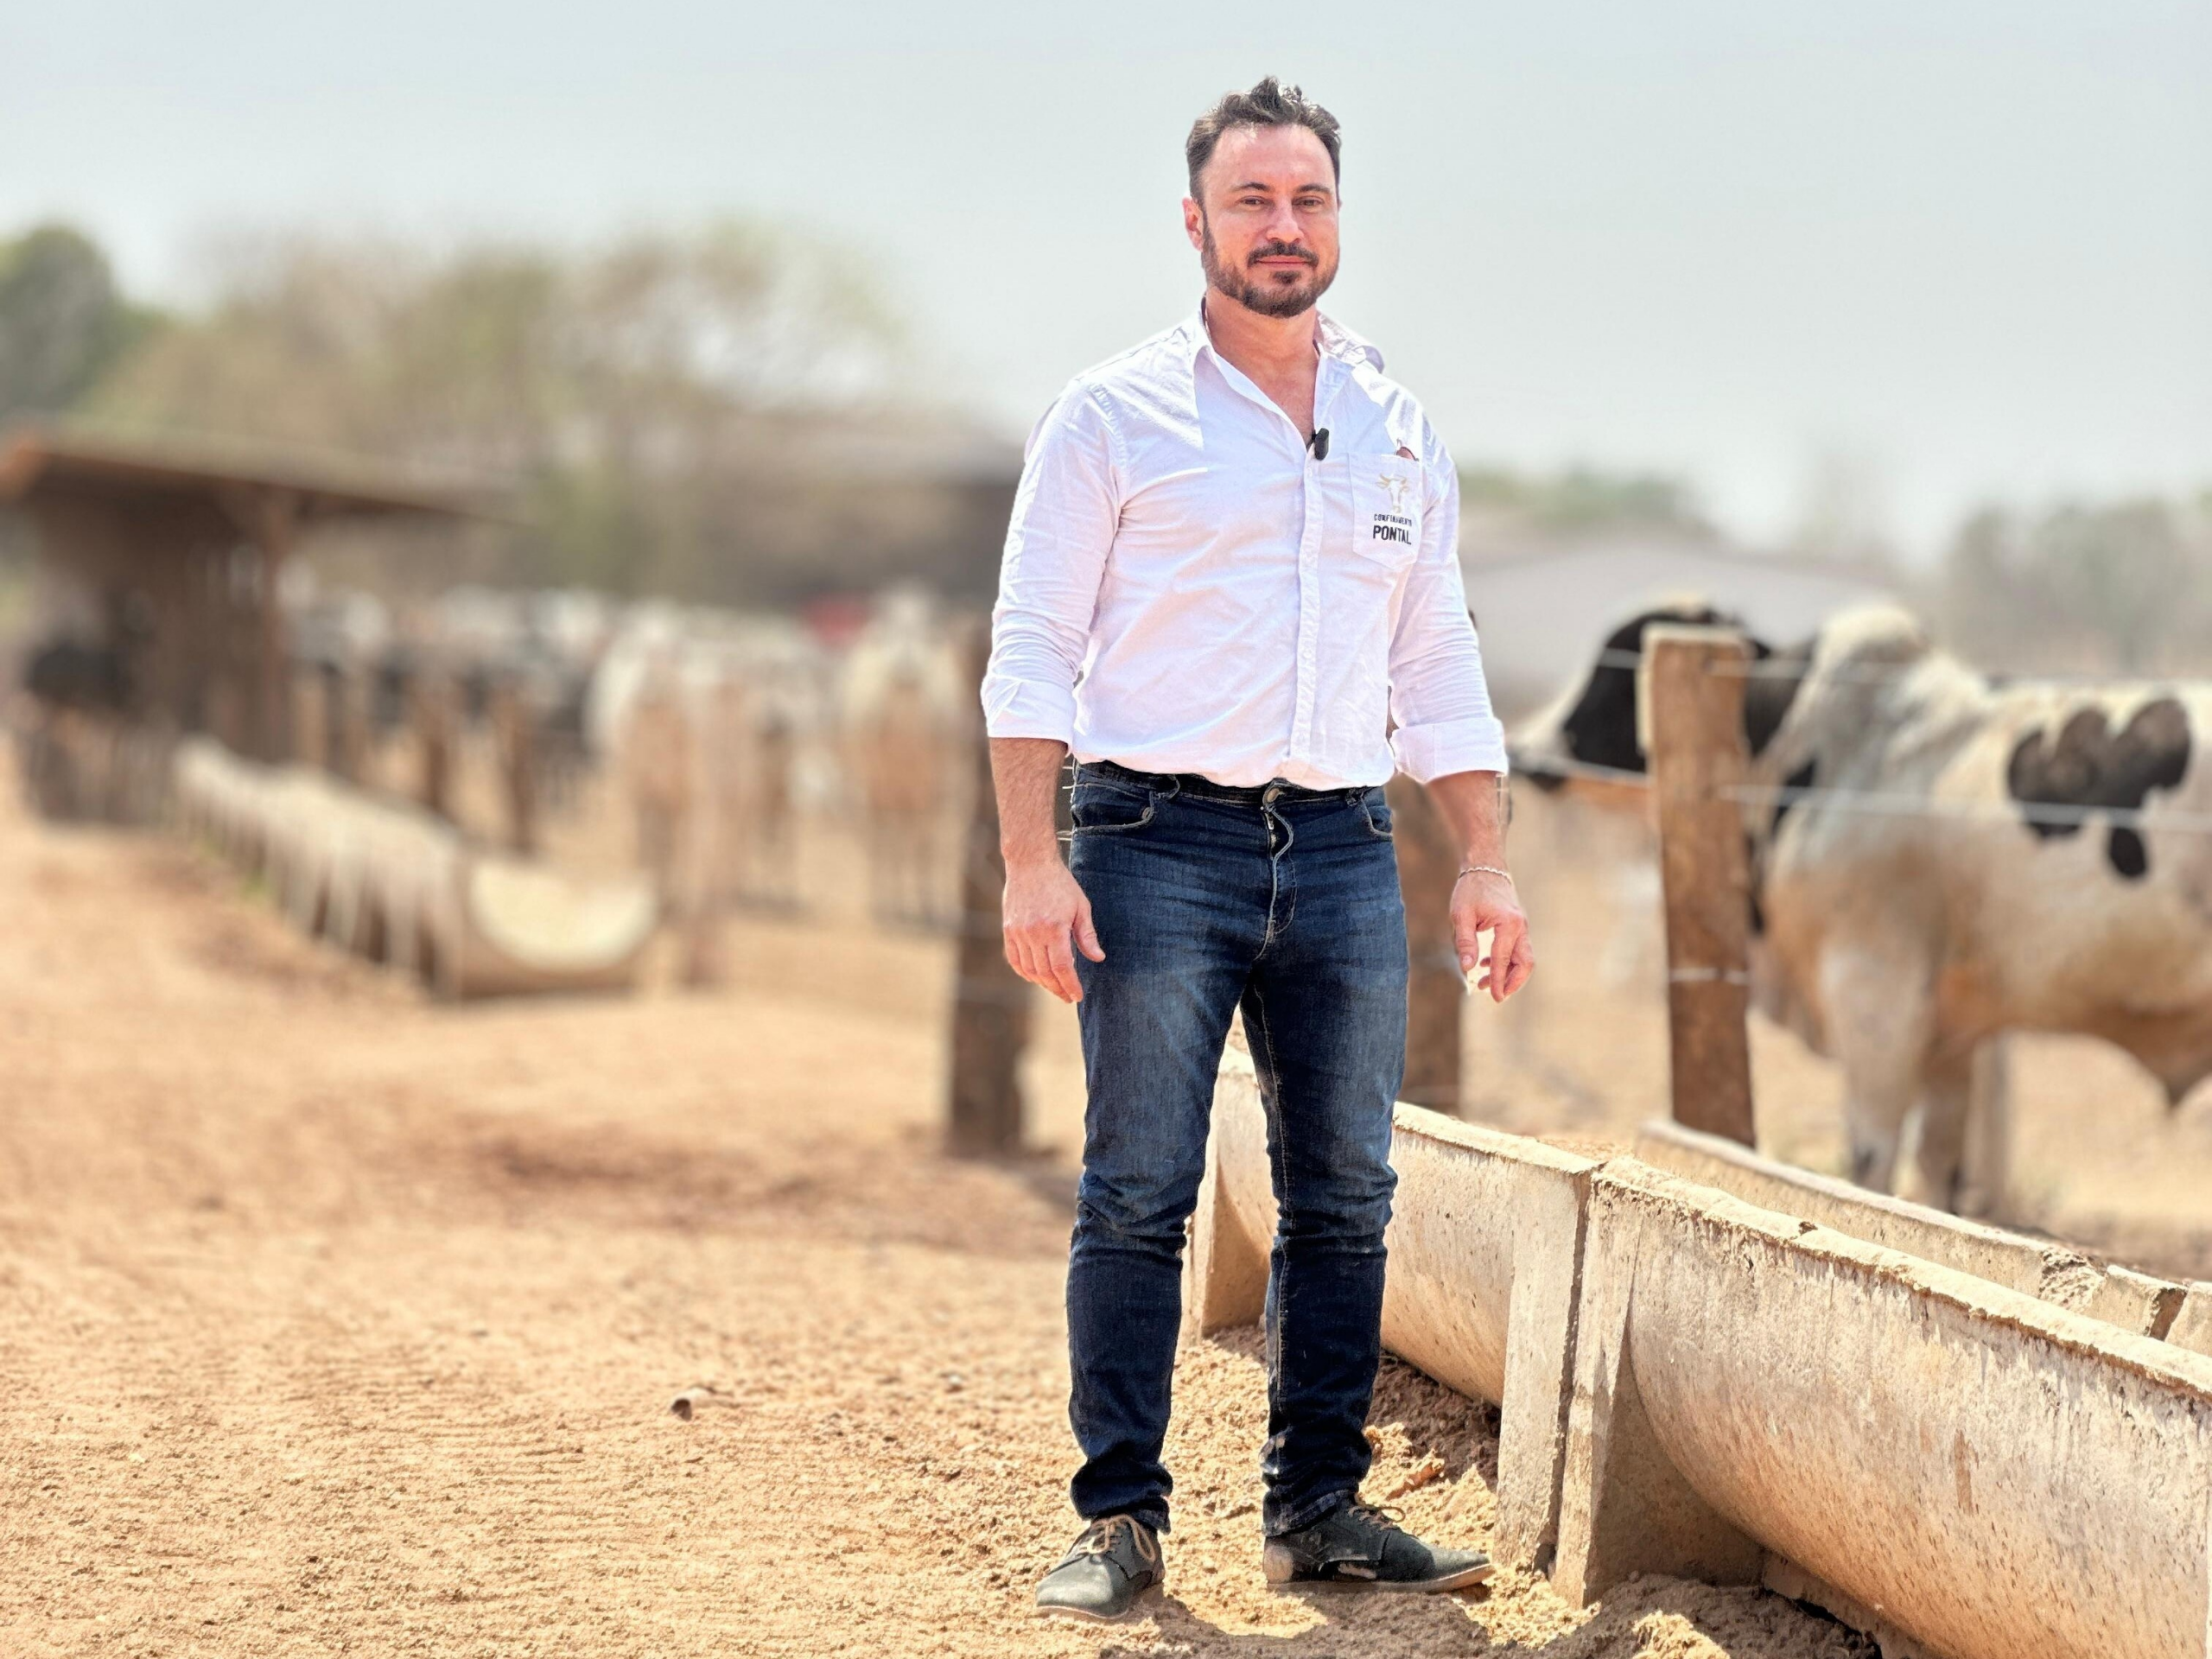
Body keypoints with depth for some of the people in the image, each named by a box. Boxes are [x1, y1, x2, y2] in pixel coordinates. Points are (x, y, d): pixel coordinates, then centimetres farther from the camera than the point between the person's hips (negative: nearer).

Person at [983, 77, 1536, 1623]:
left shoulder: (1399, 432, 15)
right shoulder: (1117, 415, 2)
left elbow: (1440, 665, 18)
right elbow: (1034, 644, -2)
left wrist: (1489, 860, 10)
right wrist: (1034, 860, -12)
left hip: (1343, 853, 4)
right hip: (1161, 842, -4)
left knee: (1344, 1194, 4)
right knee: (1138, 1192, -6)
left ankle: (1320, 1505, 12)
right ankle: (1120, 1519, -1)